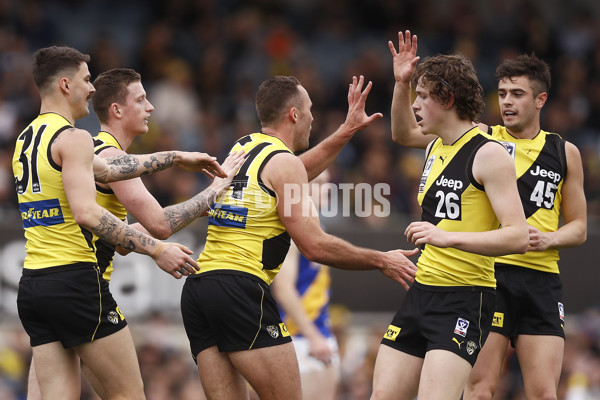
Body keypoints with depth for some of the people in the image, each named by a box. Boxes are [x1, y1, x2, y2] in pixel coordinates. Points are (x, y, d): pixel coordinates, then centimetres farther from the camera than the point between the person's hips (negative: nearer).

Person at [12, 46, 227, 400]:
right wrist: (157, 250, -21)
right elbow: (86, 213, -22)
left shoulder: (27, 140, 18)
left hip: (32, 282, 8)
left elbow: (105, 168, 25)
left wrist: (175, 158, 30)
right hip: (74, 278, -8)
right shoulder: (72, 139, -11)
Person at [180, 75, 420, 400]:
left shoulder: (242, 148, 20)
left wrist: (345, 132, 42)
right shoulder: (284, 162, -5)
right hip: (242, 286, -8)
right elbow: (314, 246, -9)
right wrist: (381, 261, 2)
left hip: (196, 289, 8)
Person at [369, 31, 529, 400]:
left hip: (465, 300, -8)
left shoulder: (489, 154, -12)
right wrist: (402, 82, 23)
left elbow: (518, 237, -19)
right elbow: (402, 133, 38)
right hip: (422, 292, 8)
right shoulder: (437, 146, 12)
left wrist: (448, 237, -27)